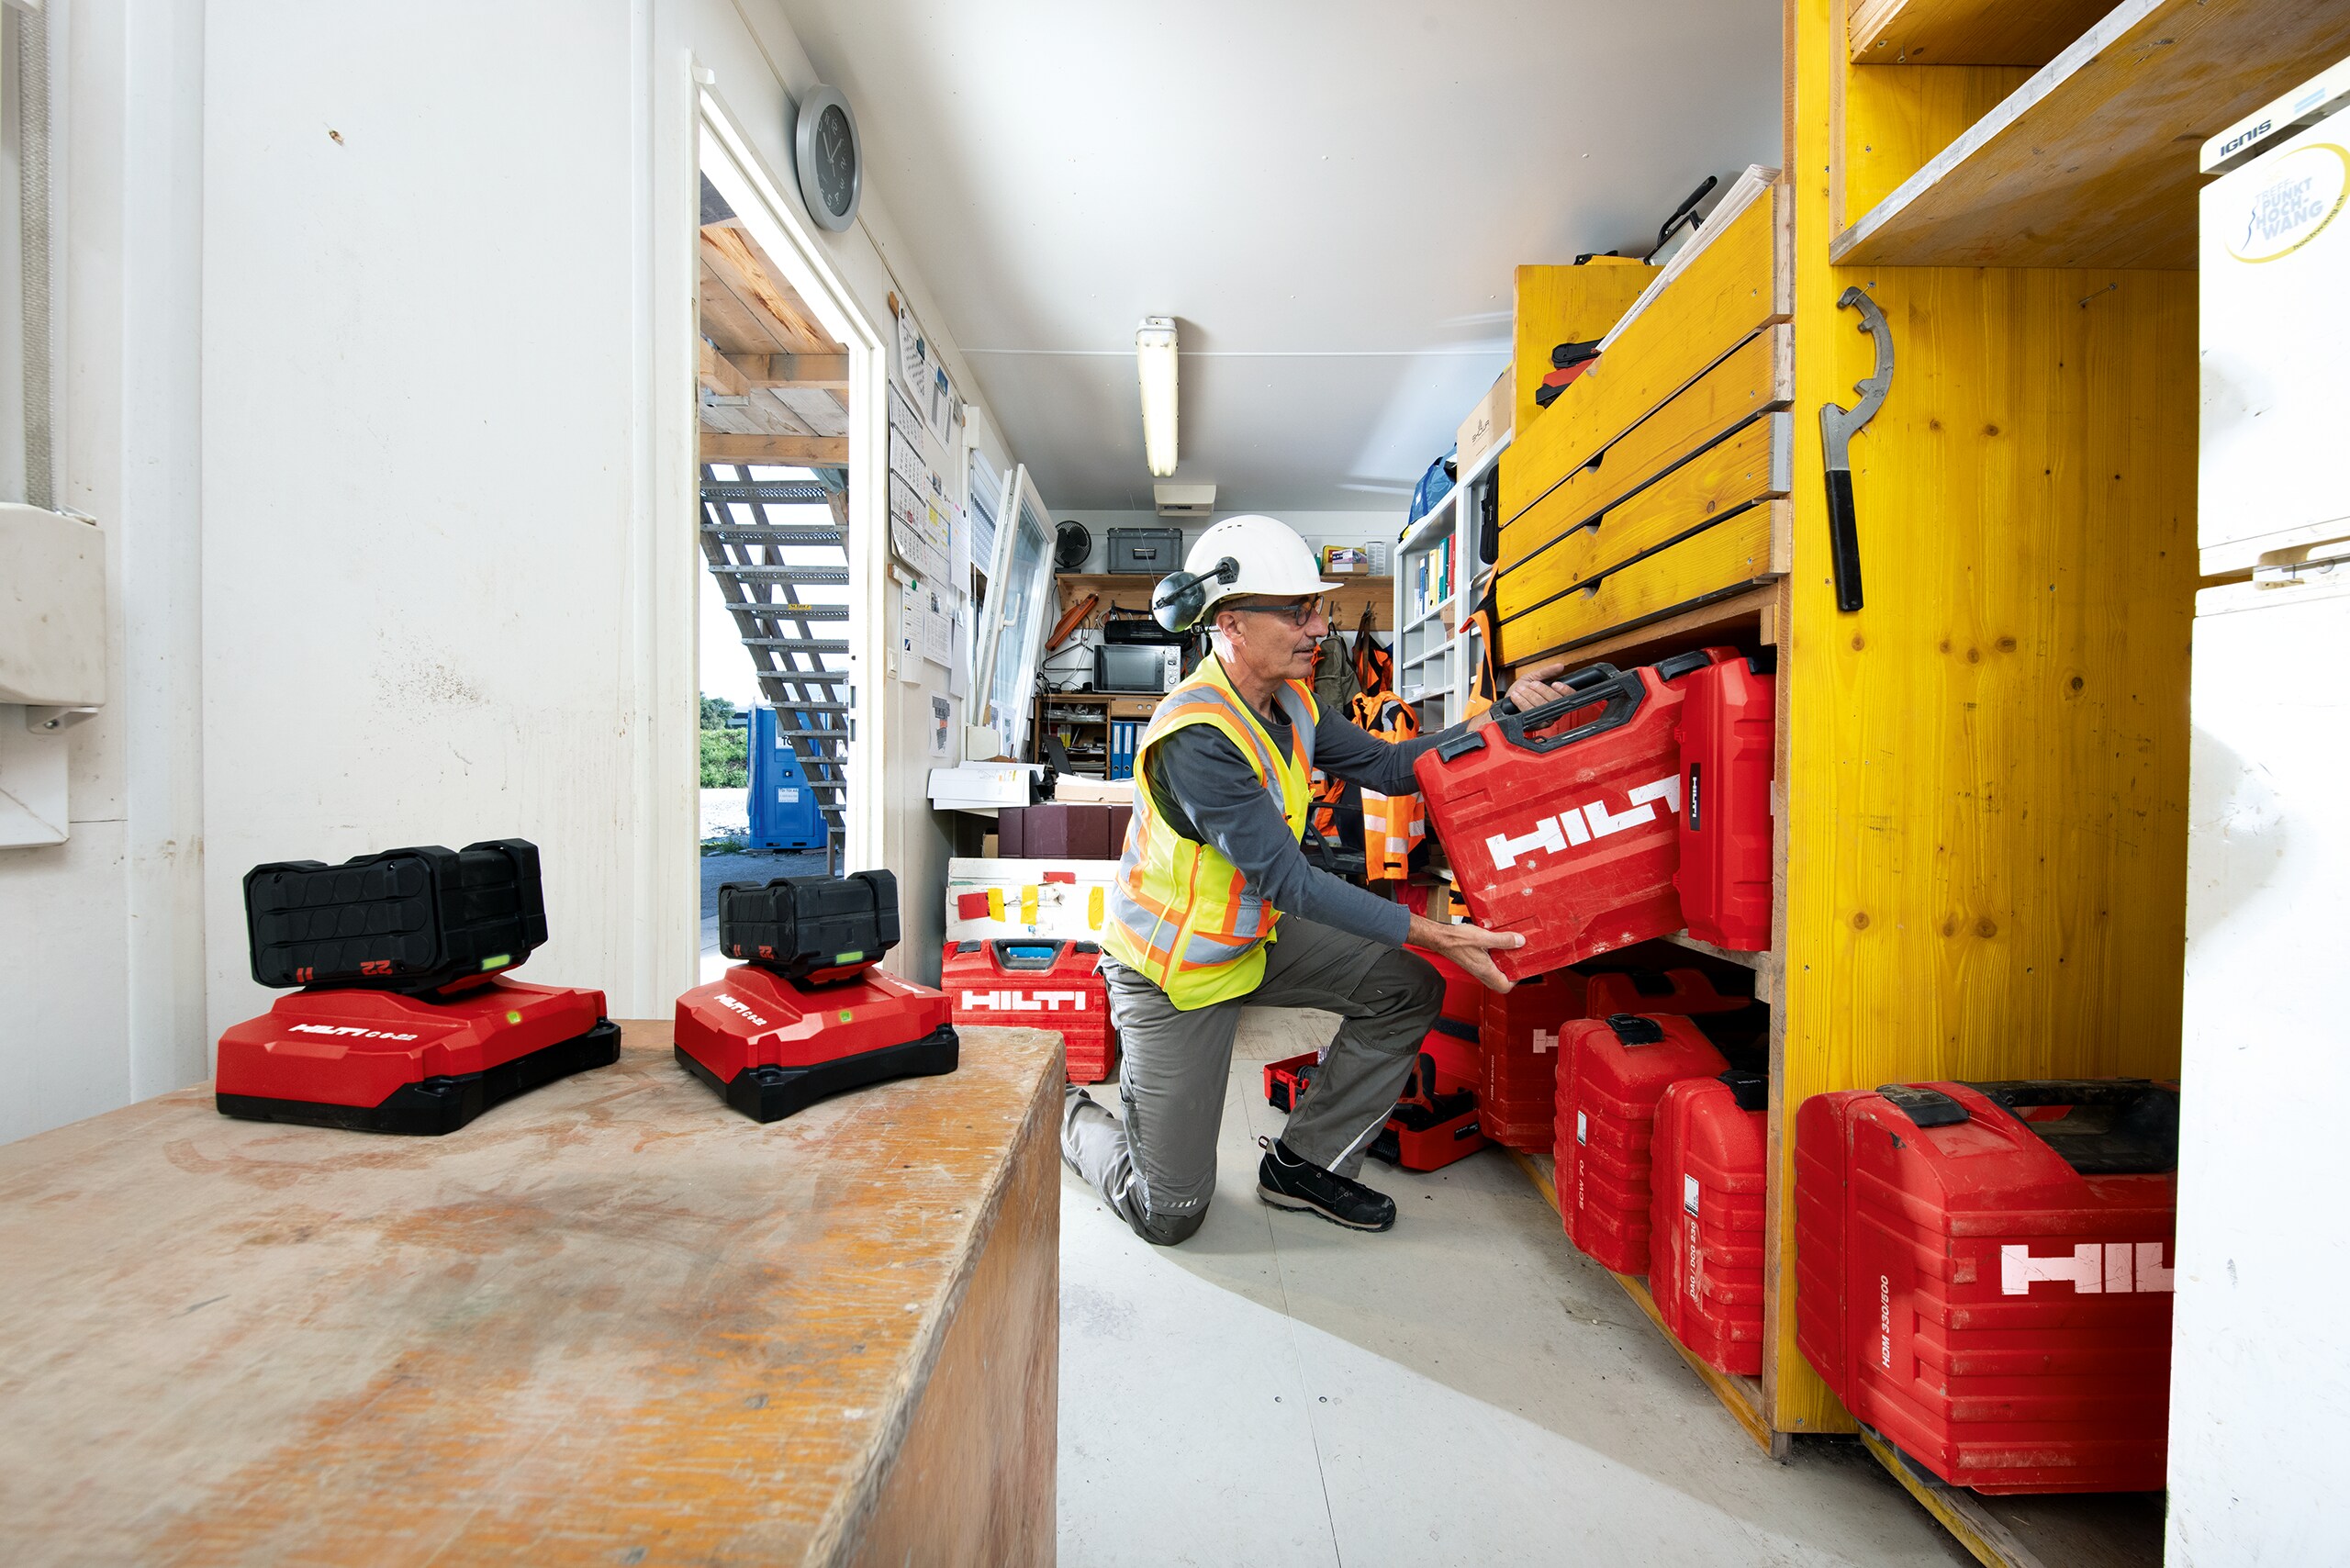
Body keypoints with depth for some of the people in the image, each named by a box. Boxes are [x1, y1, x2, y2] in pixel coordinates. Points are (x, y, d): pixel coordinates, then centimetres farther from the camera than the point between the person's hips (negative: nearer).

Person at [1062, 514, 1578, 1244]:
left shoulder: (1288, 702, -1)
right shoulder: (1194, 737, -30)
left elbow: (1387, 765, 2)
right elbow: (1290, 880, -29)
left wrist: (1502, 714, -7)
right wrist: (1433, 933, -28)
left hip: (1255, 935, 8)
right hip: (1172, 967, -8)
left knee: (1407, 990, 1)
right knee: (1170, 1214, 0)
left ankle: (1304, 1161, 15)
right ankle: (1069, 1113, 30)